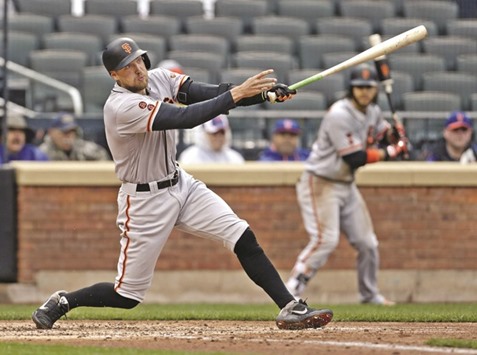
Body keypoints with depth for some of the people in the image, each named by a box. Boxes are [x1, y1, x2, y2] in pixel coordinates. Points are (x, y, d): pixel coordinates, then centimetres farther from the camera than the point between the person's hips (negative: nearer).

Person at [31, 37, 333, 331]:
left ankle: (291, 308, -5)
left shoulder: (158, 78, -3)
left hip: (181, 184, 7)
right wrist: (237, 94, -37)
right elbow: (185, 118, -35)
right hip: (146, 201, -7)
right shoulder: (122, 106, -27)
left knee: (243, 239, -7)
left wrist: (264, 92, -27)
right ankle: (61, 302, 23)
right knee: (128, 295, 1)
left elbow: (207, 93, -13)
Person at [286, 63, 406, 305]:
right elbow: (356, 158, -25)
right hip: (320, 184, -9)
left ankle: (370, 294, 28)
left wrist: (396, 137, -8)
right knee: (326, 239, -22)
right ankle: (291, 291, -19)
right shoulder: (340, 115, -23)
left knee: (367, 242, 11)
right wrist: (389, 152, -17)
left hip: (346, 185, 9)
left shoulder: (373, 113, 4)